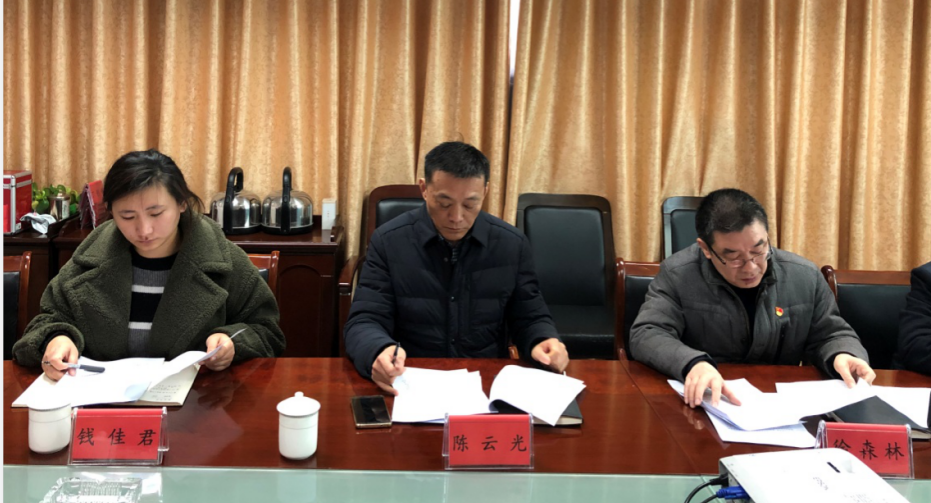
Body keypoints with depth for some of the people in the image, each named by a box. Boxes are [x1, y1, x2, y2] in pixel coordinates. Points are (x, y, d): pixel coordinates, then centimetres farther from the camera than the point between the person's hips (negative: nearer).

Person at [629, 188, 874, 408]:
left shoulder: (805, 276, 2)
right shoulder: (677, 275, -8)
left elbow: (830, 335, 12)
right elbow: (646, 335, -14)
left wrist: (843, 356, -11)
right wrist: (693, 363, -31)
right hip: (705, 403, -3)